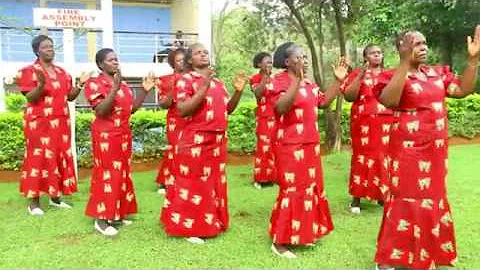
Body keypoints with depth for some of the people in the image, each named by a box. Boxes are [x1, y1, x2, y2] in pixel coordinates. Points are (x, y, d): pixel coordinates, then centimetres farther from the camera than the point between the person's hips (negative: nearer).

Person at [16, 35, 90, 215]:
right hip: (39, 123, -6)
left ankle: (55, 197, 18)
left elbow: (70, 96, 13)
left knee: (60, 157, 7)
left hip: (60, 123, 6)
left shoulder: (61, 72, 14)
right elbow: (30, 98, -12)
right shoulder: (29, 71, -4)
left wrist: (80, 84, -3)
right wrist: (41, 85, -29)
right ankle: (34, 201, 2)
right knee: (39, 158, -5)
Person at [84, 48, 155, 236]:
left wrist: (145, 90, 3)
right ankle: (101, 219, 3)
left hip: (124, 135, 7)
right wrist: (115, 89, -28)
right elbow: (101, 111, -21)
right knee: (107, 175, -5)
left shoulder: (123, 84, 12)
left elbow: (132, 108, 12)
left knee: (122, 174, 11)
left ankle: (118, 213, 23)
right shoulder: (94, 84, -9)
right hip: (105, 136, -7)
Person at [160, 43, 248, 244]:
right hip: (195, 141, -7)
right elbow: (182, 110, -19)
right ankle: (189, 227, 14)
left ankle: (211, 222, 29)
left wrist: (238, 91, 1)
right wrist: (204, 87, -22)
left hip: (217, 141, 7)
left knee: (214, 184, 15)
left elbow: (228, 109, 17)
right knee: (193, 185, 1)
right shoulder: (186, 80, -7)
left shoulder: (217, 81, 14)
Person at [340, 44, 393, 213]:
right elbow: (349, 96, -9)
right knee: (362, 157, -2)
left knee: (385, 157, 4)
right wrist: (361, 76, -15)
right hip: (364, 123, -4)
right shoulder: (357, 73, 3)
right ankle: (356, 197, 6)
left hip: (386, 123, 4)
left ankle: (382, 195, 18)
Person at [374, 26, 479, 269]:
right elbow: (388, 101, -30)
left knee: (431, 200, 17)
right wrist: (405, 62, -31)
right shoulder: (392, 76, -10)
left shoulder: (437, 73, 11)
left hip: (435, 150, 7)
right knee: (408, 202, -4)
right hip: (408, 150, -7)